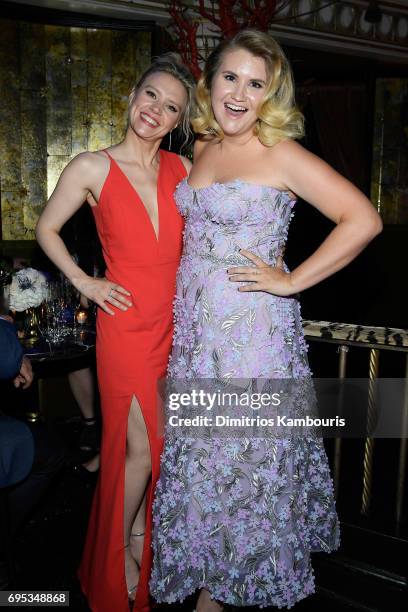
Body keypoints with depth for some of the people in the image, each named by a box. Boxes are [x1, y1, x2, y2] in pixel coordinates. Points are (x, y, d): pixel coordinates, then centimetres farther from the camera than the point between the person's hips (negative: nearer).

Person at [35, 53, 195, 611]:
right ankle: (119, 551, 31)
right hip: (127, 326, -4)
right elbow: (47, 229, 6)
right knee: (139, 449, 4)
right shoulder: (91, 169, -6)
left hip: (176, 324, 4)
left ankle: (143, 532, 41)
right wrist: (85, 283, -2)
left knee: (160, 443, 15)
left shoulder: (182, 169, 4)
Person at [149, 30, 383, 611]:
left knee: (250, 459, 7)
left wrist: (291, 280, -15)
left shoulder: (281, 155, -10)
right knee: (199, 454, 15)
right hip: (194, 329, 7)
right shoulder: (202, 149, 10)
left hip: (253, 330, -7)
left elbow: (364, 220, -16)